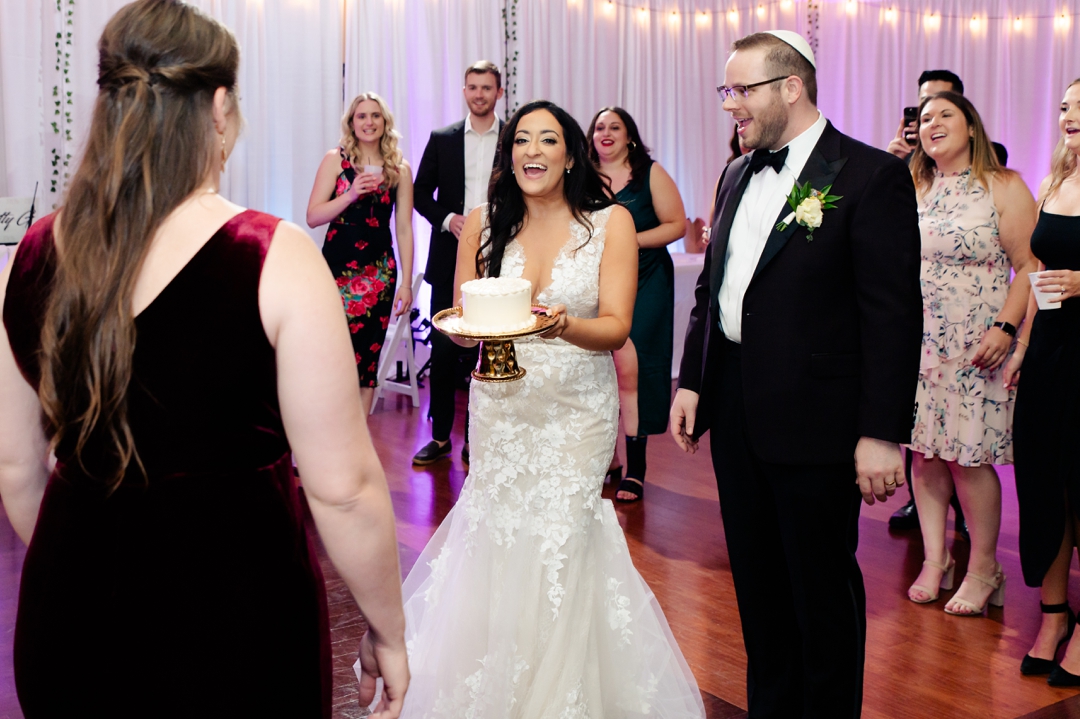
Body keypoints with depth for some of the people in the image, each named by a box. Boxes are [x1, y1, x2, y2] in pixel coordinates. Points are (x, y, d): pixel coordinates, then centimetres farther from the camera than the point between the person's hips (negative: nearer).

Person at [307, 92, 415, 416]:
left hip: (380, 271, 2)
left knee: (368, 356, 5)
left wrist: (406, 283, 1)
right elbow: (312, 217, -4)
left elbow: (404, 229, 5)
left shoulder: (399, 169, 5)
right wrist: (351, 194, -18)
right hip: (338, 266, -2)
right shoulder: (335, 160, 1)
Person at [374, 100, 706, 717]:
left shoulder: (611, 222, -4)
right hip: (500, 407, 2)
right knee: (502, 537, 6)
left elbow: (617, 328, -10)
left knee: (558, 540, -4)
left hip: (578, 408, -2)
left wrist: (566, 326, -31)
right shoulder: (484, 224, 3)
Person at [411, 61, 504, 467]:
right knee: (443, 348, 3)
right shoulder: (442, 139, 7)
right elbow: (421, 193, 8)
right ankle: (440, 436, 14)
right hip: (449, 259, 1)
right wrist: (447, 219, -9)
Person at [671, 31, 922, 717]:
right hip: (735, 415, 7)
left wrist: (883, 433, -17)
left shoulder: (872, 175, -10)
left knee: (822, 588, 7)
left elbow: (894, 315, -14)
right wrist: (692, 380, 10)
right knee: (757, 581, 17)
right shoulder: (737, 176, 12)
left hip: (815, 423, -7)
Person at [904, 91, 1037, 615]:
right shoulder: (912, 192, 12)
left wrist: (1005, 327, -19)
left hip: (976, 346, -4)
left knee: (969, 455, -2)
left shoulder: (1004, 187, -2)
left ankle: (983, 567, 14)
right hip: (918, 342, 5)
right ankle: (934, 558, 17)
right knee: (924, 451, 5)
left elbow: (1028, 266, -7)